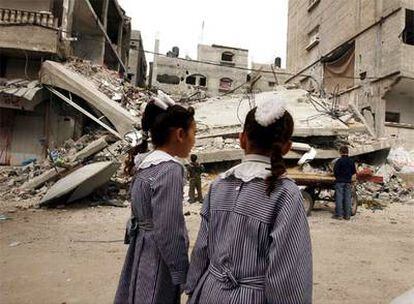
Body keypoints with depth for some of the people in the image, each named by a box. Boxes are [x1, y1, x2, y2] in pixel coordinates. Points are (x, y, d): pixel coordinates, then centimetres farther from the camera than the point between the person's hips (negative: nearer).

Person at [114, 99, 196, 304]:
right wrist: (182, 275, -14)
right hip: (157, 259, -8)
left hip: (140, 252, 8)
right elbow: (169, 232, -23)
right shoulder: (169, 170, -23)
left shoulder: (144, 164, 4)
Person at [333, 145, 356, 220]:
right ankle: (347, 215, 11)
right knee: (348, 198, 8)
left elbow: (335, 171, -10)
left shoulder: (339, 161, -11)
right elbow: (354, 171, 10)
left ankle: (339, 214, 0)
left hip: (340, 181, -4)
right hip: (348, 182, 4)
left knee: (339, 198, 0)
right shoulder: (351, 161, 4)